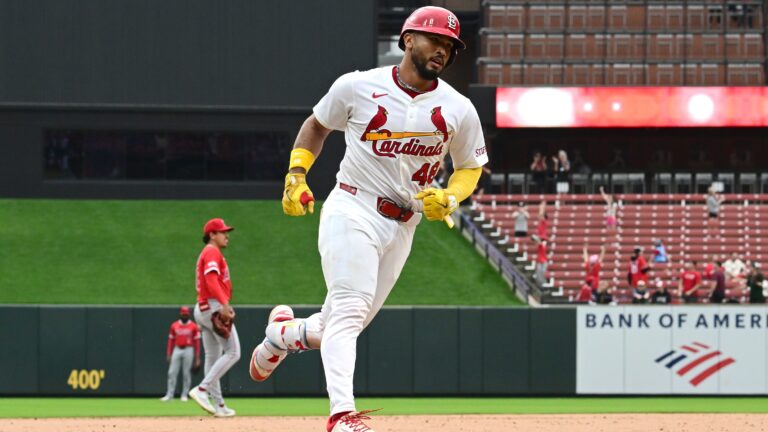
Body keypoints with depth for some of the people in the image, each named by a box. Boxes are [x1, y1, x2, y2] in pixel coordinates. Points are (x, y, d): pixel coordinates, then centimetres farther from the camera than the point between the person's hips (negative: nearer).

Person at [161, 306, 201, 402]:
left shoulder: (193, 326, 0)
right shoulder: (174, 325, 8)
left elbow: (197, 342, -1)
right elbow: (171, 340, 10)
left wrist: (197, 357, -6)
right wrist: (168, 354, 4)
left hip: (188, 350, -2)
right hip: (177, 350, 2)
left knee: (186, 373, 0)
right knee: (172, 372, -3)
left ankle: (184, 395, 7)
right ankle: (169, 395, -2)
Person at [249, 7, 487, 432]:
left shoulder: (458, 109, 3)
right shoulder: (358, 87, -3)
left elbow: (470, 166, 15)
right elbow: (317, 124, 14)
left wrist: (448, 198, -6)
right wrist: (295, 177, 3)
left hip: (402, 227, 4)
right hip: (352, 210, -4)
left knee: (345, 324, 8)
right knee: (349, 309, -20)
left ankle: (284, 333, 40)